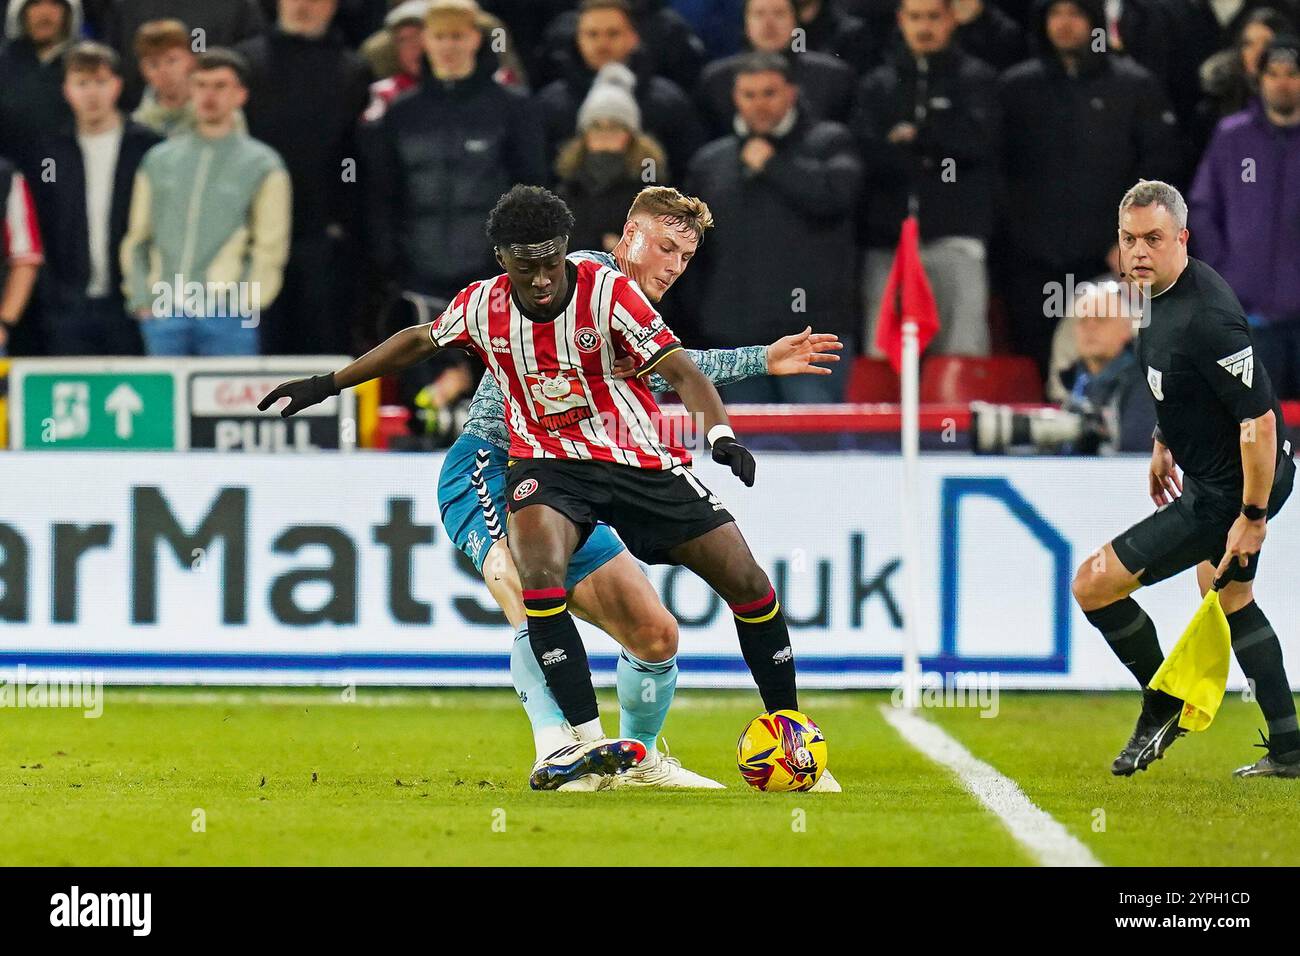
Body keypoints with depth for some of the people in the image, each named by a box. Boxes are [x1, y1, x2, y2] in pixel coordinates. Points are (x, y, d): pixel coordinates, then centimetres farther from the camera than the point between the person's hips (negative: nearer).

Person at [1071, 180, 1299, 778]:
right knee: (1227, 598, 28)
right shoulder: (1158, 291, 0)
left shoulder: (1206, 319, -31)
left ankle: (1163, 705, 12)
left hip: (1232, 488, -11)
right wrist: (1164, 442, 25)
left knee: (1093, 585, -9)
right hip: (1208, 470, 11)